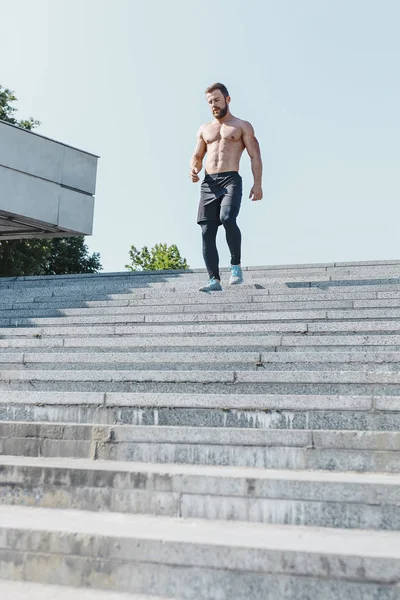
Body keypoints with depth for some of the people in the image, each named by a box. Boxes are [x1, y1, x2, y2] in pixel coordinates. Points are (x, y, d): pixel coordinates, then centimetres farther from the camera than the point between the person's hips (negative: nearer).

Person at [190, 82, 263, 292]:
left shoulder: (242, 126, 12)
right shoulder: (204, 129, 24)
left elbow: (255, 156, 4)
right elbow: (196, 157, 25)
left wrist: (257, 184, -9)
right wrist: (193, 170, 1)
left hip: (231, 180, -4)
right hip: (208, 183, 4)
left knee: (227, 218, -29)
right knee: (207, 232, -6)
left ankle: (236, 265, -13)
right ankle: (214, 280, -6)